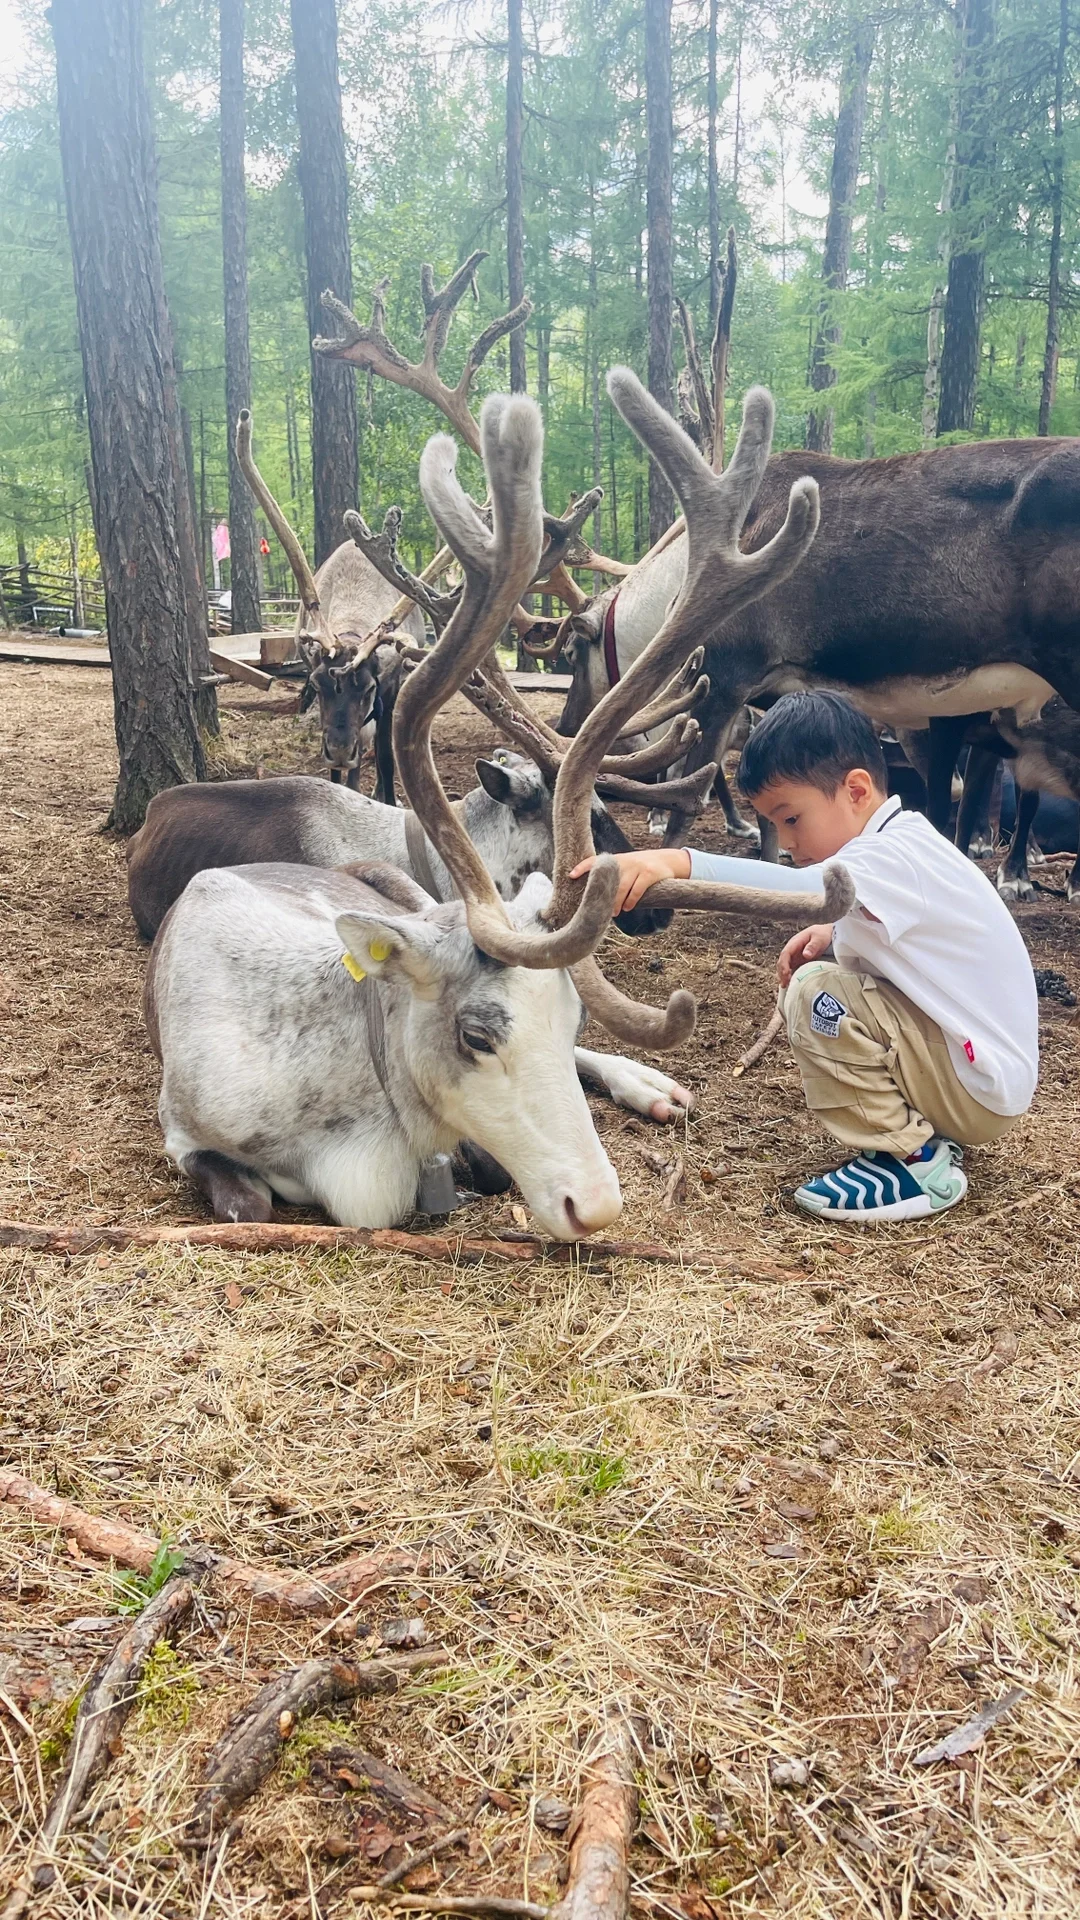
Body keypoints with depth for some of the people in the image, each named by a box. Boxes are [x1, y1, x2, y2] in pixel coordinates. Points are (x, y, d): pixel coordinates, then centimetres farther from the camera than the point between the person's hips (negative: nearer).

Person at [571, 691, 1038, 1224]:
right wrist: (834, 937, 0)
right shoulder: (899, 842, 6)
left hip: (983, 1091, -10)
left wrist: (676, 861, -52)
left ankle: (913, 1161, -9)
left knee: (817, 993, -22)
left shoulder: (900, 858, -24)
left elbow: (803, 892, -44)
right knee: (821, 964, 11)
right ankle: (920, 1131, 11)